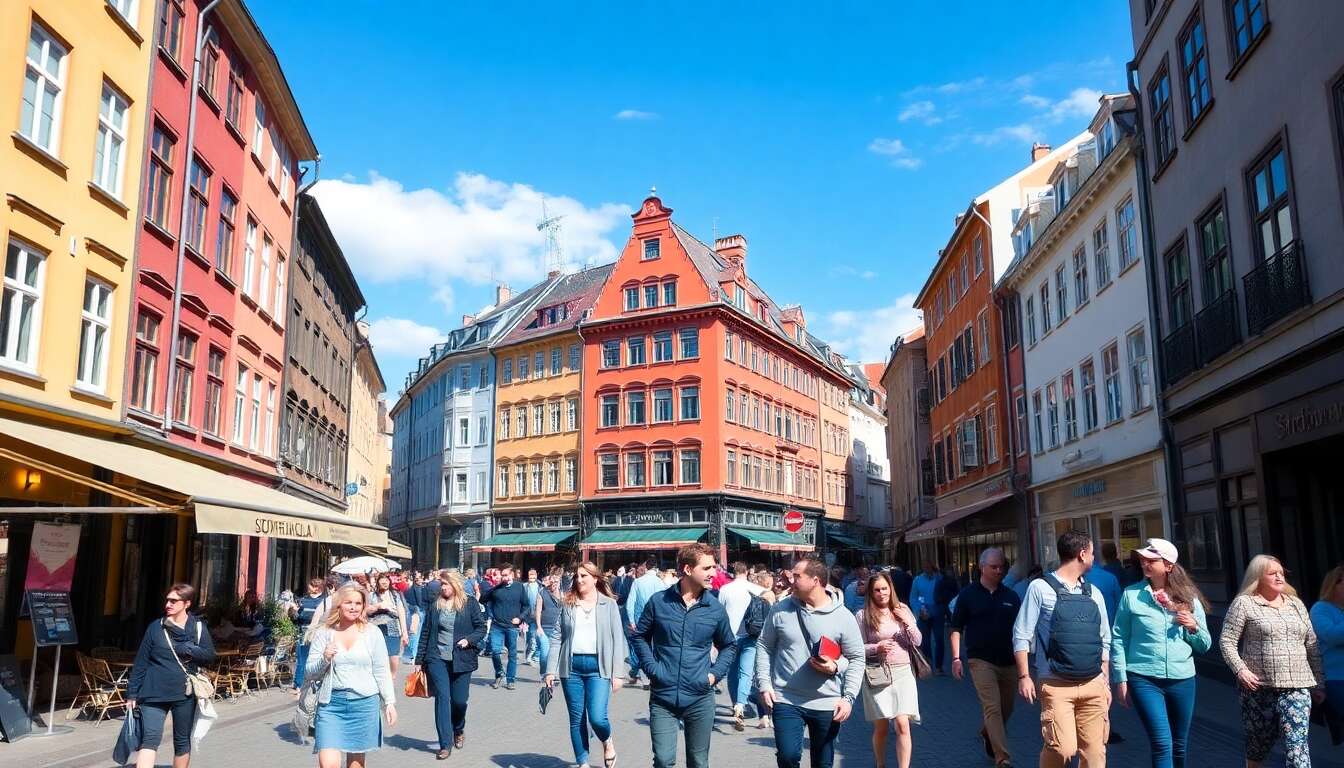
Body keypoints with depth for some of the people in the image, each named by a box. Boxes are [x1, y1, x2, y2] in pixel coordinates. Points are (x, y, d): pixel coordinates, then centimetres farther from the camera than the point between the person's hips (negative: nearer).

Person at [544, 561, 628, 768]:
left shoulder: (609, 604, 3)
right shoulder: (567, 604, 8)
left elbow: (618, 640, 0)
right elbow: (556, 638, 6)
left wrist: (618, 673, -5)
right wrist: (550, 670, 0)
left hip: (598, 666, -2)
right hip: (572, 666, 3)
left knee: (597, 717, -11)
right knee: (576, 719, 7)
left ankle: (607, 742, 22)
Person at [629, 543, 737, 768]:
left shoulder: (716, 609, -1)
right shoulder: (658, 602, -5)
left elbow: (729, 646, 14)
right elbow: (638, 637, 7)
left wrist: (715, 673, -1)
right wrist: (652, 668, -5)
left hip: (700, 699, 2)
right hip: (662, 698, -2)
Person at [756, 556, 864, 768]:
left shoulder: (843, 616, -5)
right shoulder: (781, 610, -1)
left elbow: (857, 658, 0)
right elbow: (764, 646, 6)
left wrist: (849, 697, -9)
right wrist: (764, 683, -2)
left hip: (827, 703, 0)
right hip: (786, 700, 0)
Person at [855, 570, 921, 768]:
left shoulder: (902, 610, 6)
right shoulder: (863, 615, -3)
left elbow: (917, 642, 6)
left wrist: (908, 623, -10)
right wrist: (876, 648, -19)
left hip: (903, 672, 2)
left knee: (902, 725, -8)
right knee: (881, 727, 8)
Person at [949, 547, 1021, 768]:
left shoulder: (1011, 596, 7)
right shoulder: (968, 594, -1)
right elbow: (956, 628, 1)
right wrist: (956, 658, -5)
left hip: (1008, 661, 4)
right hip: (981, 660, -4)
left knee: (1006, 709, 14)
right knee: (992, 708, -12)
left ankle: (987, 734, 42)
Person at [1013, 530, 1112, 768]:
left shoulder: (1094, 593, 13)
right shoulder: (1041, 588, -3)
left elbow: (1105, 641, 19)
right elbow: (1021, 636, -3)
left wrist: (1105, 682, 15)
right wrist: (1024, 676, -7)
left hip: (1094, 685, 5)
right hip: (1057, 685, -5)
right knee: (1063, 748, -15)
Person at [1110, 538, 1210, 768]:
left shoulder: (1189, 598, 6)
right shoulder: (1131, 595, -1)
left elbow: (1204, 645, 12)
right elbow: (1118, 639, 0)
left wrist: (1194, 627, -9)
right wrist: (1120, 680, -3)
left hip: (1183, 680, 3)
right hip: (1144, 679, -3)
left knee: (1179, 746, 14)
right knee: (1162, 744, -11)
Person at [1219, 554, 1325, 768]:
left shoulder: (1296, 604, 14)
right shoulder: (1244, 604, -1)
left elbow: (1312, 646, 16)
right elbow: (1226, 641, -2)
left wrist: (1319, 684, 14)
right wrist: (1240, 670, -14)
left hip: (1297, 687, 3)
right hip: (1259, 687, -3)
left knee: (1297, 742, -9)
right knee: (1260, 741, 9)